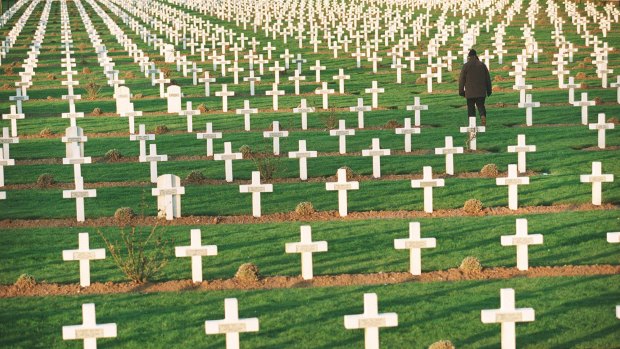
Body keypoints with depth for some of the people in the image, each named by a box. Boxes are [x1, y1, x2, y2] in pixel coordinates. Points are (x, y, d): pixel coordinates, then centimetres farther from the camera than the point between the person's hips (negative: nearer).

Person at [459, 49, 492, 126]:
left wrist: (461, 91, 6)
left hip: (470, 92, -2)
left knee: (471, 108, 5)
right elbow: (488, 78, 8)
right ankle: (483, 116, -22)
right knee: (481, 105, 7)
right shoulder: (482, 65, 5)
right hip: (481, 92, 2)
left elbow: (462, 80, -2)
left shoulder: (466, 66, -3)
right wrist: (489, 90, 15)